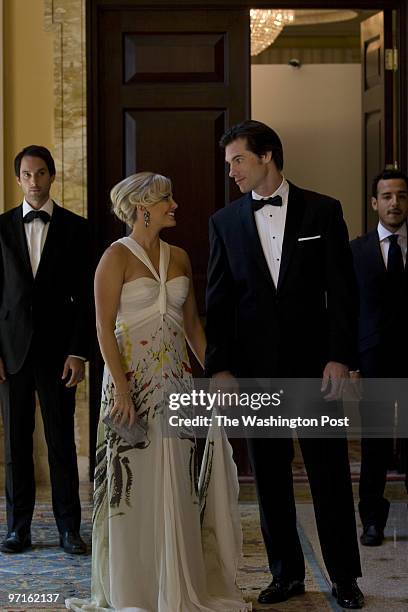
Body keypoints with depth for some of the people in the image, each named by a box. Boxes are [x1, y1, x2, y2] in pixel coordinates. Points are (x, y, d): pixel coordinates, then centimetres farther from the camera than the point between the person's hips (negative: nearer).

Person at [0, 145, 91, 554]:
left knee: (62, 440, 2)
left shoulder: (74, 227, 4)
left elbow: (84, 295, 2)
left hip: (57, 348, -1)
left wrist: (79, 352, -6)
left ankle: (69, 527, 10)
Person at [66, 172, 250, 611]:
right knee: (134, 480, 1)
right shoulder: (117, 256, -7)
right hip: (132, 379, -6)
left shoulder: (179, 257, 11)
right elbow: (104, 328, -11)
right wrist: (122, 390, -18)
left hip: (175, 379, 6)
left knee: (177, 483, 8)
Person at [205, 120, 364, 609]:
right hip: (255, 368, 2)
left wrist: (339, 357, -8)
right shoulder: (225, 221, 6)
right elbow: (218, 302, 6)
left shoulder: (323, 211, 0)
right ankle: (286, 572, 21)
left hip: (314, 364, -2)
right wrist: (218, 367, -1)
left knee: (329, 472, 4)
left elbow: (342, 291, -1)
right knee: (269, 476, 8)